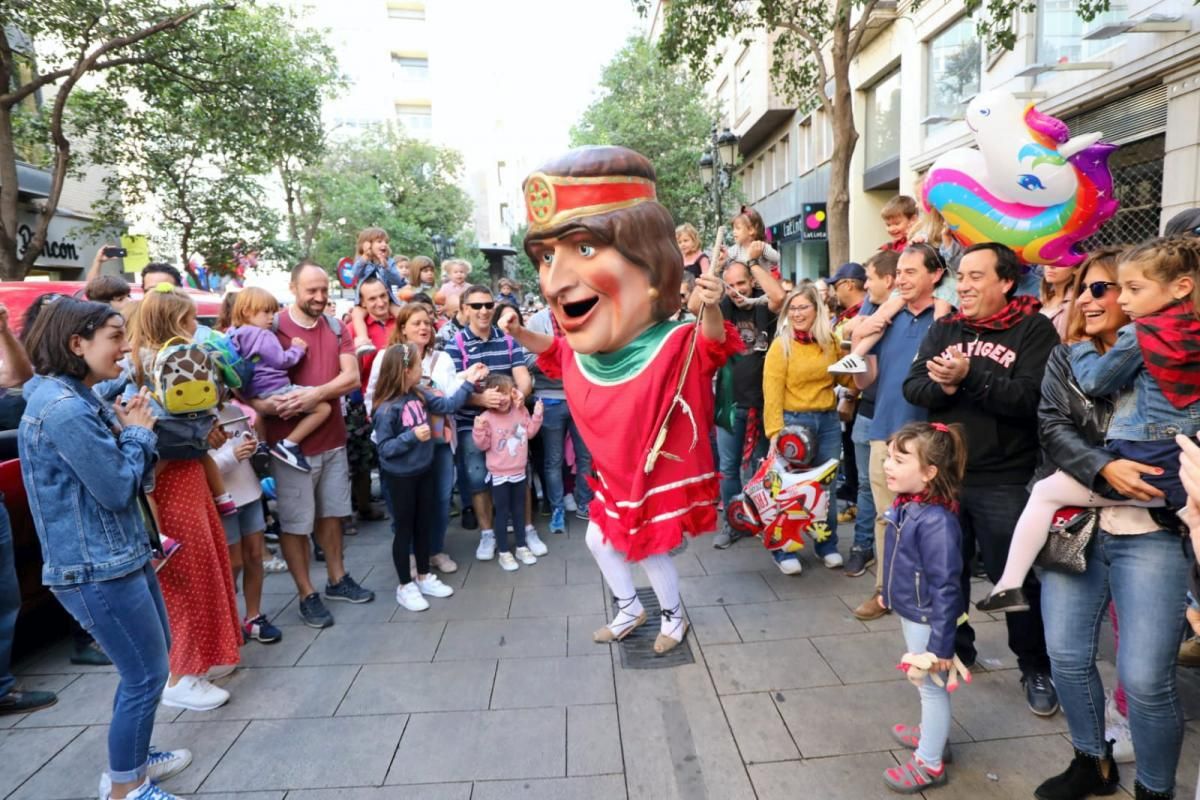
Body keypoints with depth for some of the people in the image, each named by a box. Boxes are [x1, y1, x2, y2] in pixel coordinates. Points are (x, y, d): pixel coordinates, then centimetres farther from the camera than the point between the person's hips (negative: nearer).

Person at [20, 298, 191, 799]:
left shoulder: (79, 399, 9)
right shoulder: (64, 409, -23)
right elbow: (117, 489, -21)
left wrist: (128, 431, -1)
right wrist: (138, 433, -8)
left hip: (120, 555, 10)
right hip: (94, 569, -10)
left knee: (151, 658, 23)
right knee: (146, 675, 3)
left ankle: (131, 758, 41)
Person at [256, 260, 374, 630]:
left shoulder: (337, 328, 4)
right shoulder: (271, 328, -10)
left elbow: (351, 377, -6)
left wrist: (315, 394, -22)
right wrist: (265, 403, -32)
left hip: (333, 438, 5)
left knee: (331, 513, 18)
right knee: (296, 523, 6)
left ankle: (337, 579, 34)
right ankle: (307, 595, 20)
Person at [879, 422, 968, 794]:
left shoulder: (936, 522, -31)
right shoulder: (905, 505, -5)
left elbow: (945, 588, -28)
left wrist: (941, 643, -23)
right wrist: (888, 593, 22)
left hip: (927, 619, -8)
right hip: (909, 612, 8)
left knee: (932, 687, 11)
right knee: (922, 683, 26)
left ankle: (929, 764, 29)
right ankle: (931, 733, 49)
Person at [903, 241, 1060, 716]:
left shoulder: (1033, 329, -6)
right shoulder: (944, 330, 8)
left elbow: (1030, 398, -19)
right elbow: (913, 388, -1)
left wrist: (968, 376, -25)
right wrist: (944, 386, -20)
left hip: (1005, 480, -4)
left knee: (1016, 578, 7)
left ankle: (1036, 669, 29)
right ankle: (954, 651, 36)